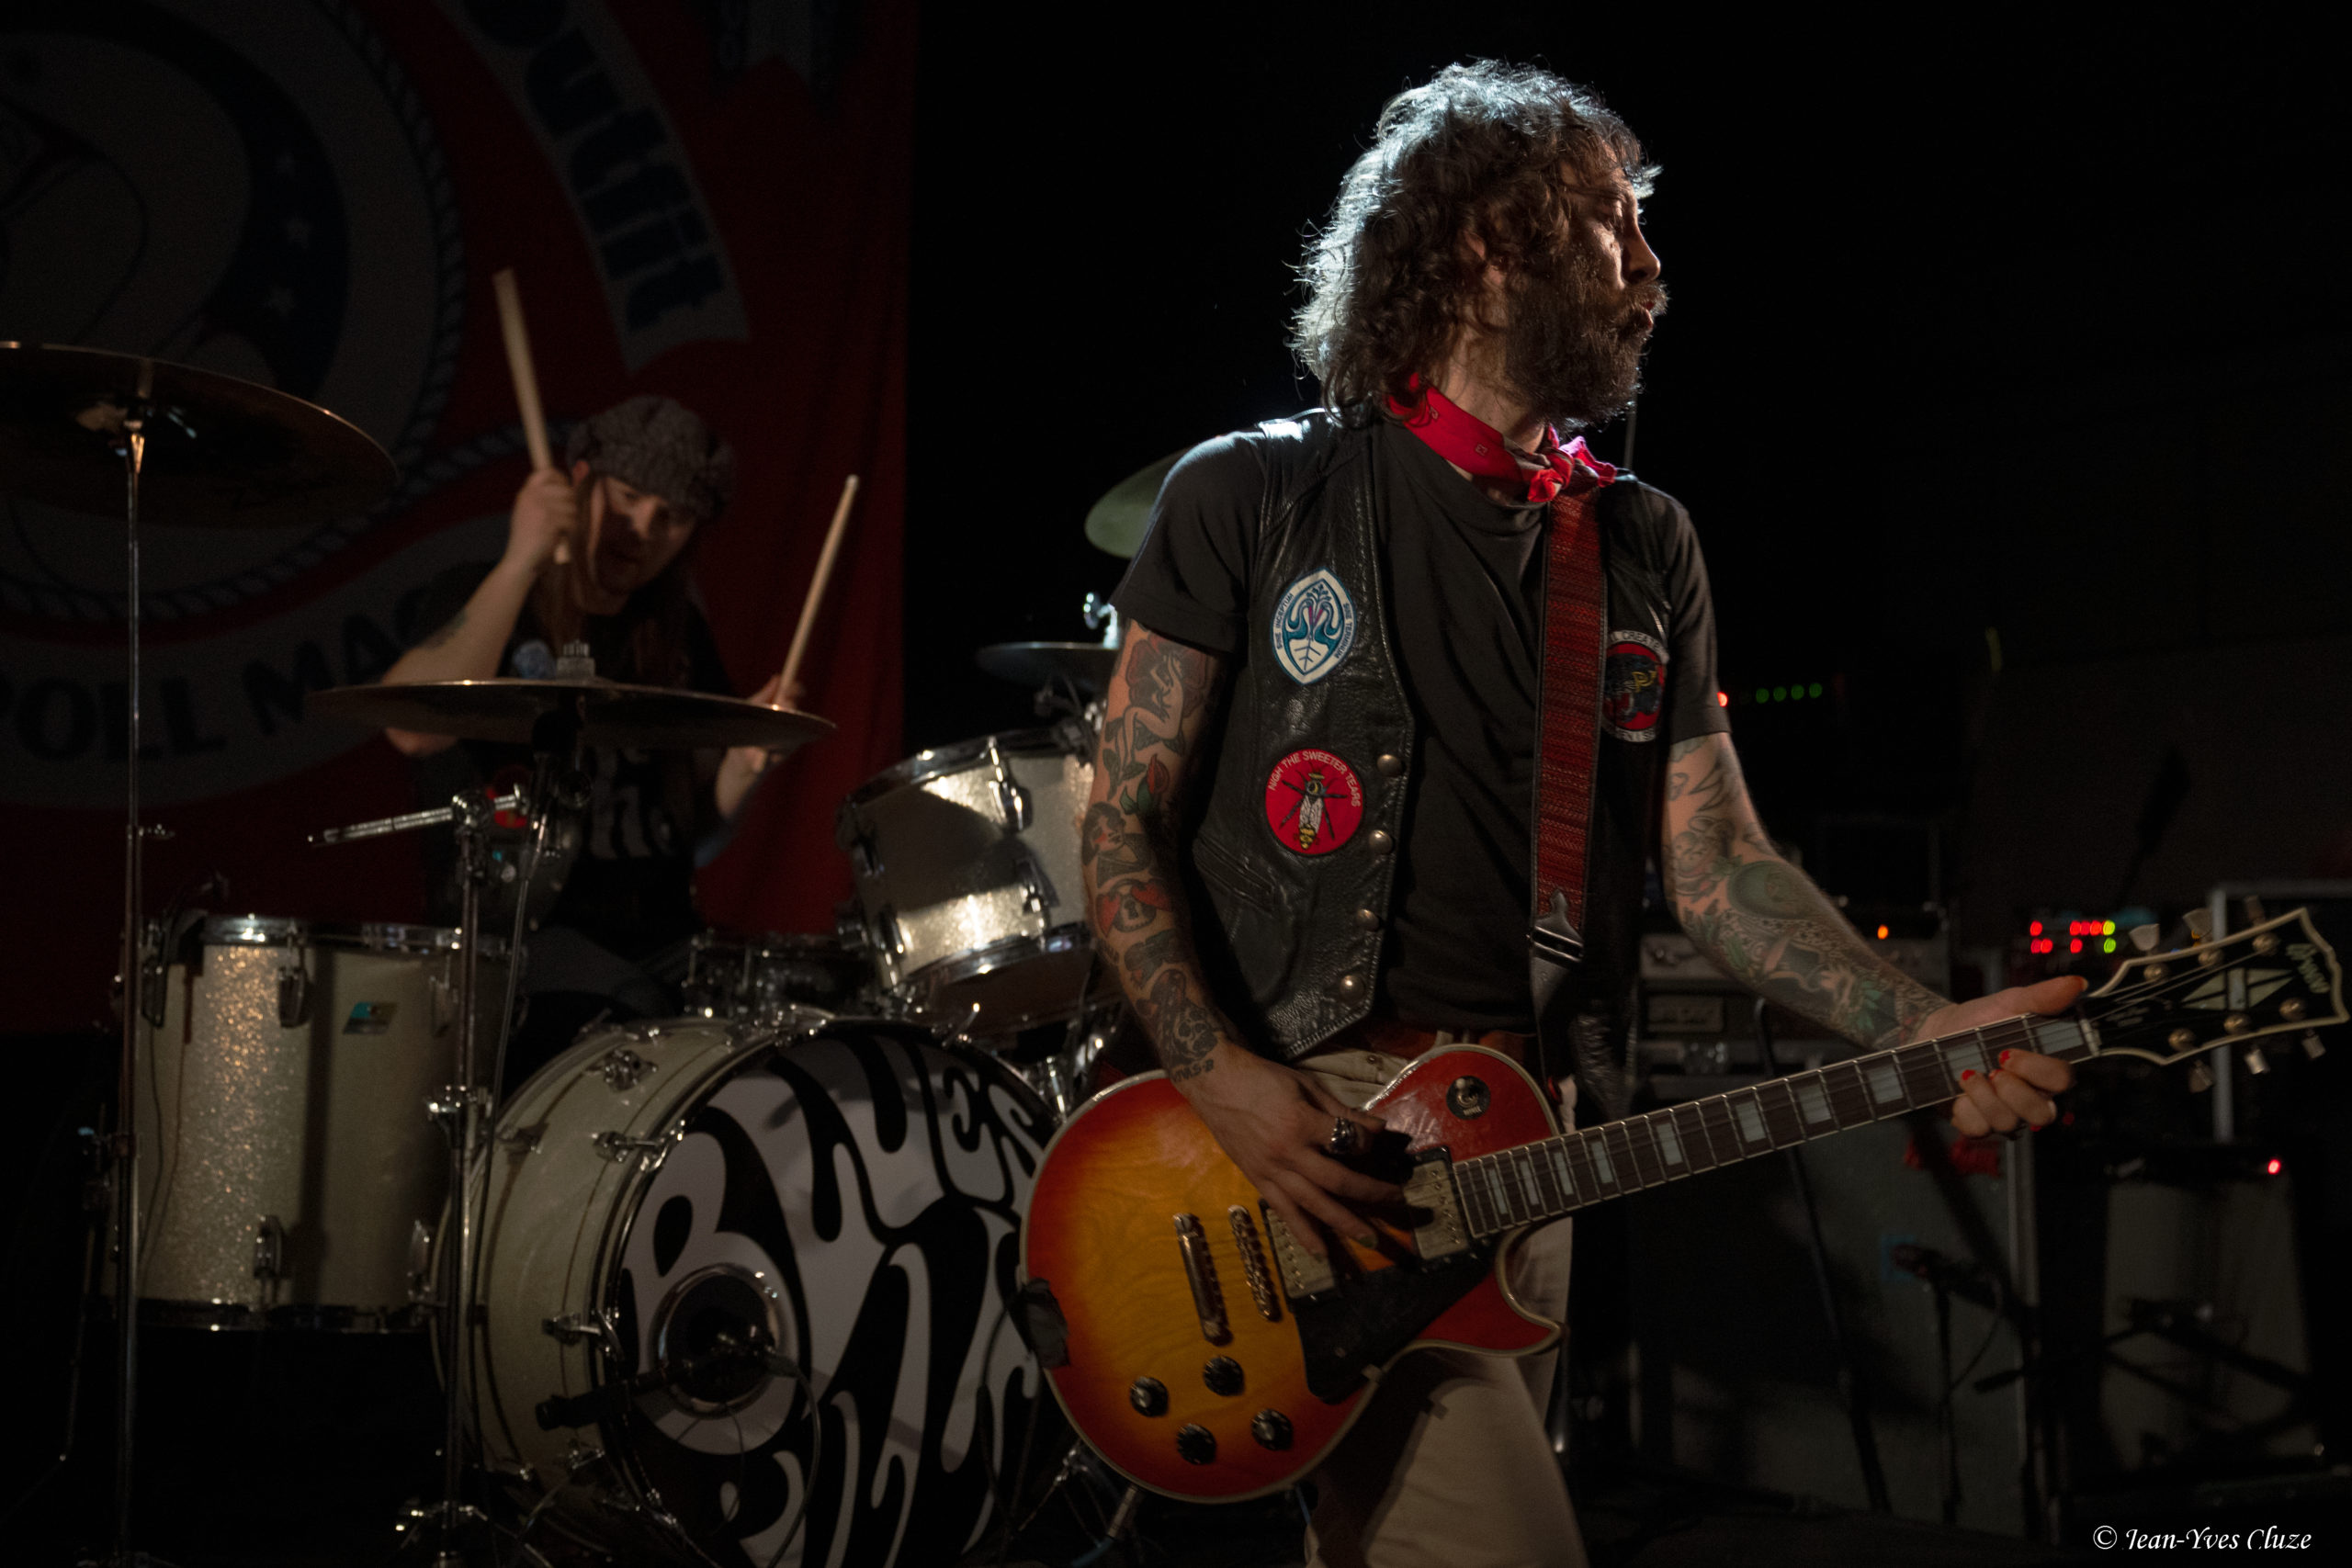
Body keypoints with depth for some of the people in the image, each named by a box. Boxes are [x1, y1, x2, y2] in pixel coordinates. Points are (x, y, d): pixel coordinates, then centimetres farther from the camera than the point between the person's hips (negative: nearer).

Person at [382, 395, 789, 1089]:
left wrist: (744, 760, -3)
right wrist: (521, 561, -21)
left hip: (663, 934, 5)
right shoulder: (476, 598, 0)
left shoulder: (678, 636, 16)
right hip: (515, 932, -5)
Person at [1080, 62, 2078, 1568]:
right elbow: (1124, 815, -2)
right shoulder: (1254, 497, -1)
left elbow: (1715, 862, 5)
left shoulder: (1647, 551, 11)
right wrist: (1222, 1077, -17)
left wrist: (1922, 1030, -12)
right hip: (1303, 1120, -5)